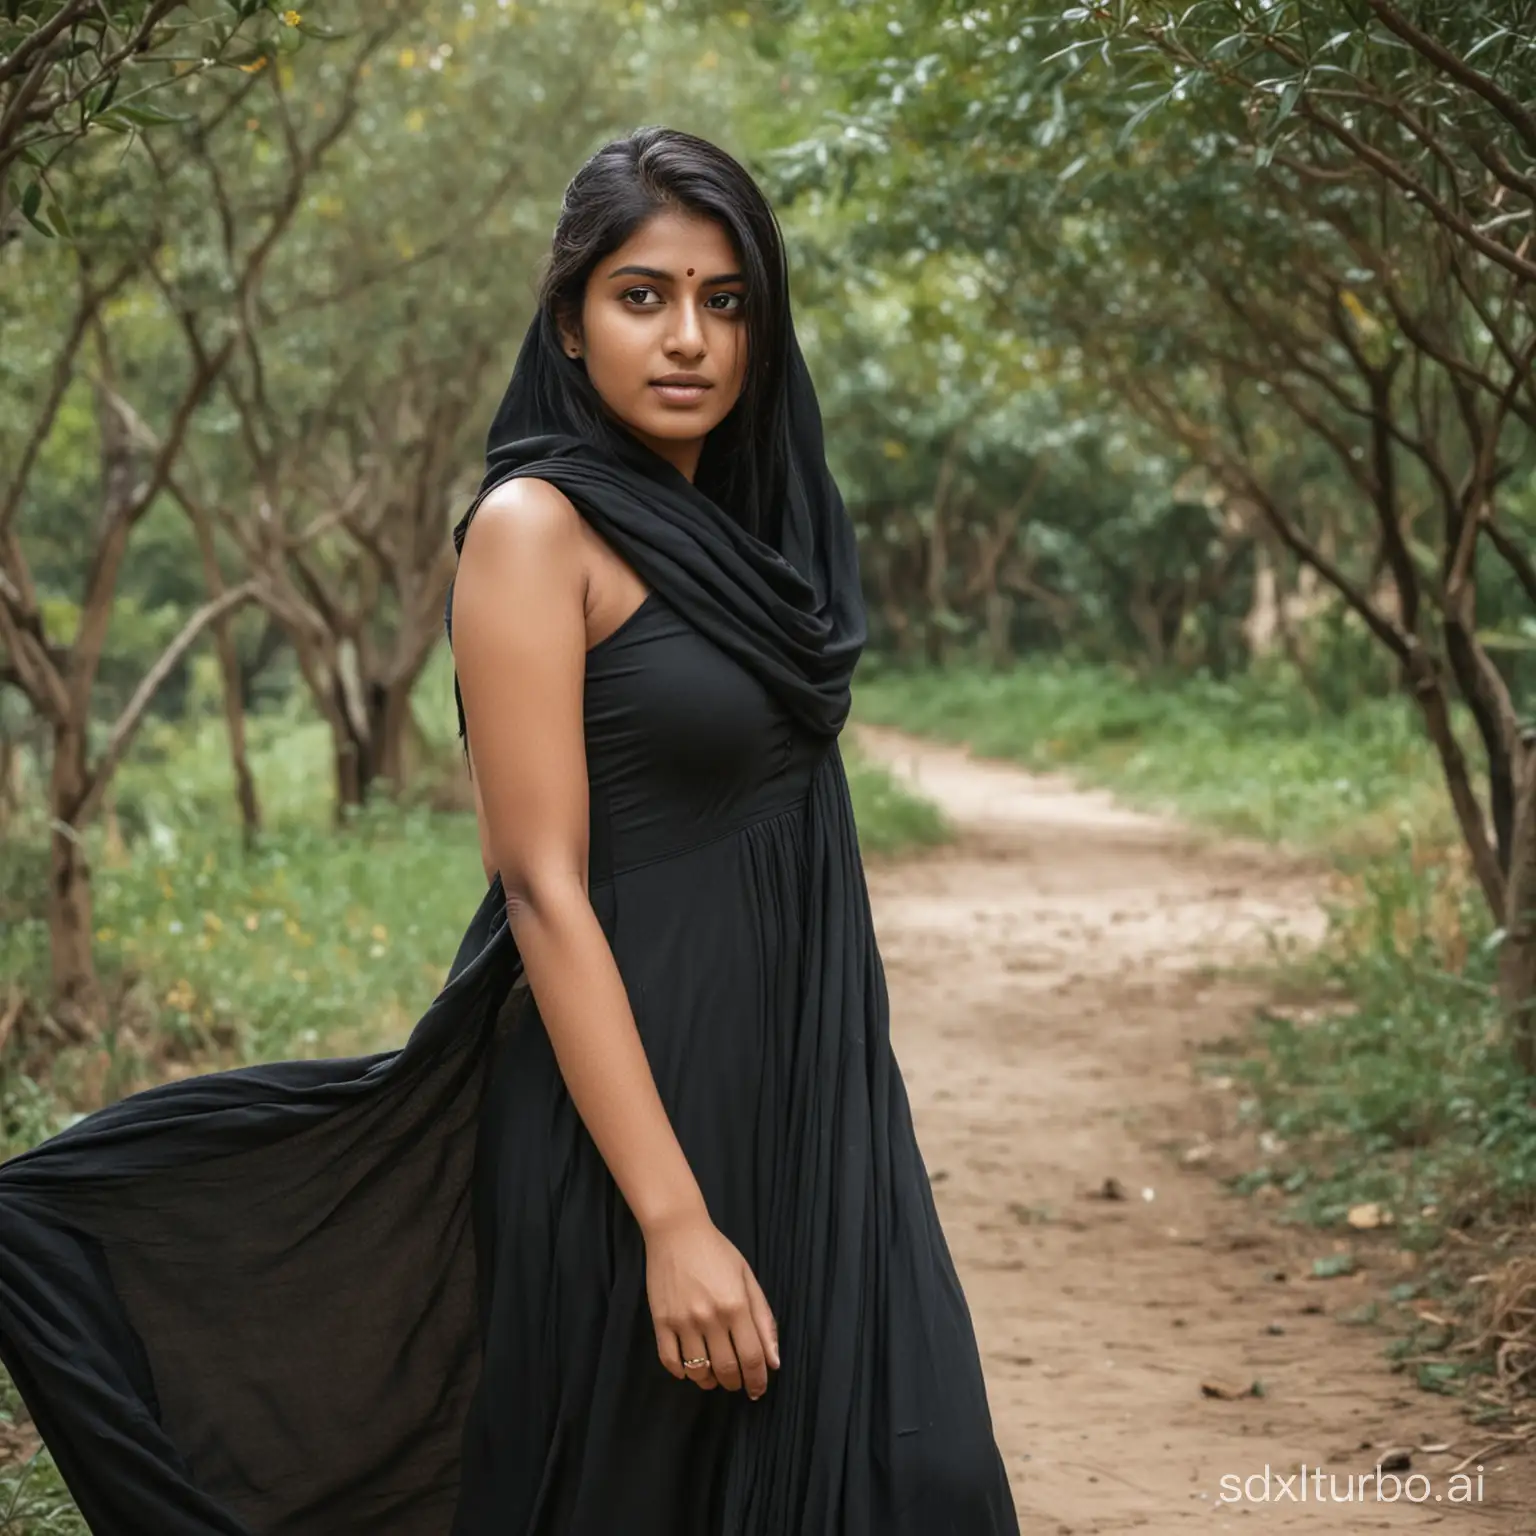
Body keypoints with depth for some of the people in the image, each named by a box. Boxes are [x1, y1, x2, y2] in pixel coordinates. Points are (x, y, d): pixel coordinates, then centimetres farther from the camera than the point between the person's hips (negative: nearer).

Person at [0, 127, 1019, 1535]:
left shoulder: (729, 524, 11)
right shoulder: (536, 527, -13)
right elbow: (545, 889, -18)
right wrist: (672, 1219, -22)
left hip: (796, 1081, 8)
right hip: (638, 1082, -8)